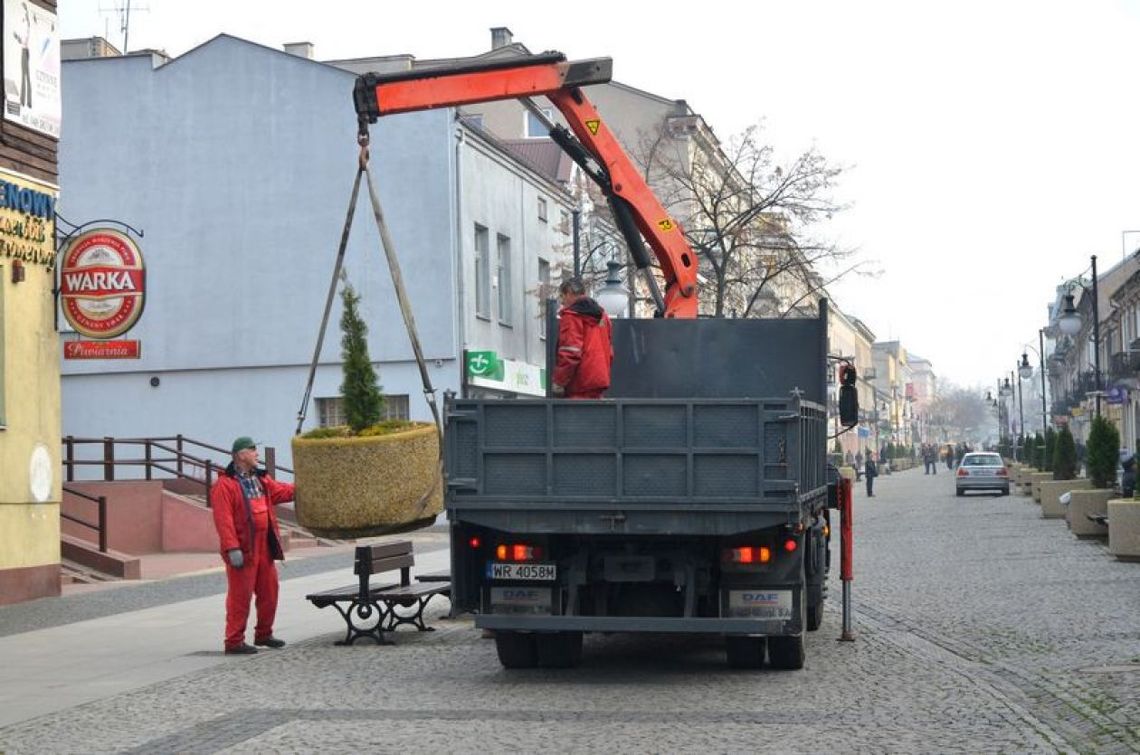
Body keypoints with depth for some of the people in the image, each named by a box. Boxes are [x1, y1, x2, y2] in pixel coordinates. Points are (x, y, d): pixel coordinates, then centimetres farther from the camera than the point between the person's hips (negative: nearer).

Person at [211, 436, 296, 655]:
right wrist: (232, 548, -23)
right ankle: (234, 642, 2)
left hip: (264, 547, 9)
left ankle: (264, 634, 29)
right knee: (240, 596, -4)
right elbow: (223, 520, -18)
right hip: (243, 550, -8)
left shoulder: (261, 479, 14)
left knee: (269, 592, 14)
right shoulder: (225, 485, -13)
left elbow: (281, 491, 24)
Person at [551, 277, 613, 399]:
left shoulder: (571, 316, -10)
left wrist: (558, 382, -13)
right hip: (599, 381, 9)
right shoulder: (602, 315, 18)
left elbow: (570, 354, -18)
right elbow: (610, 353, 21)